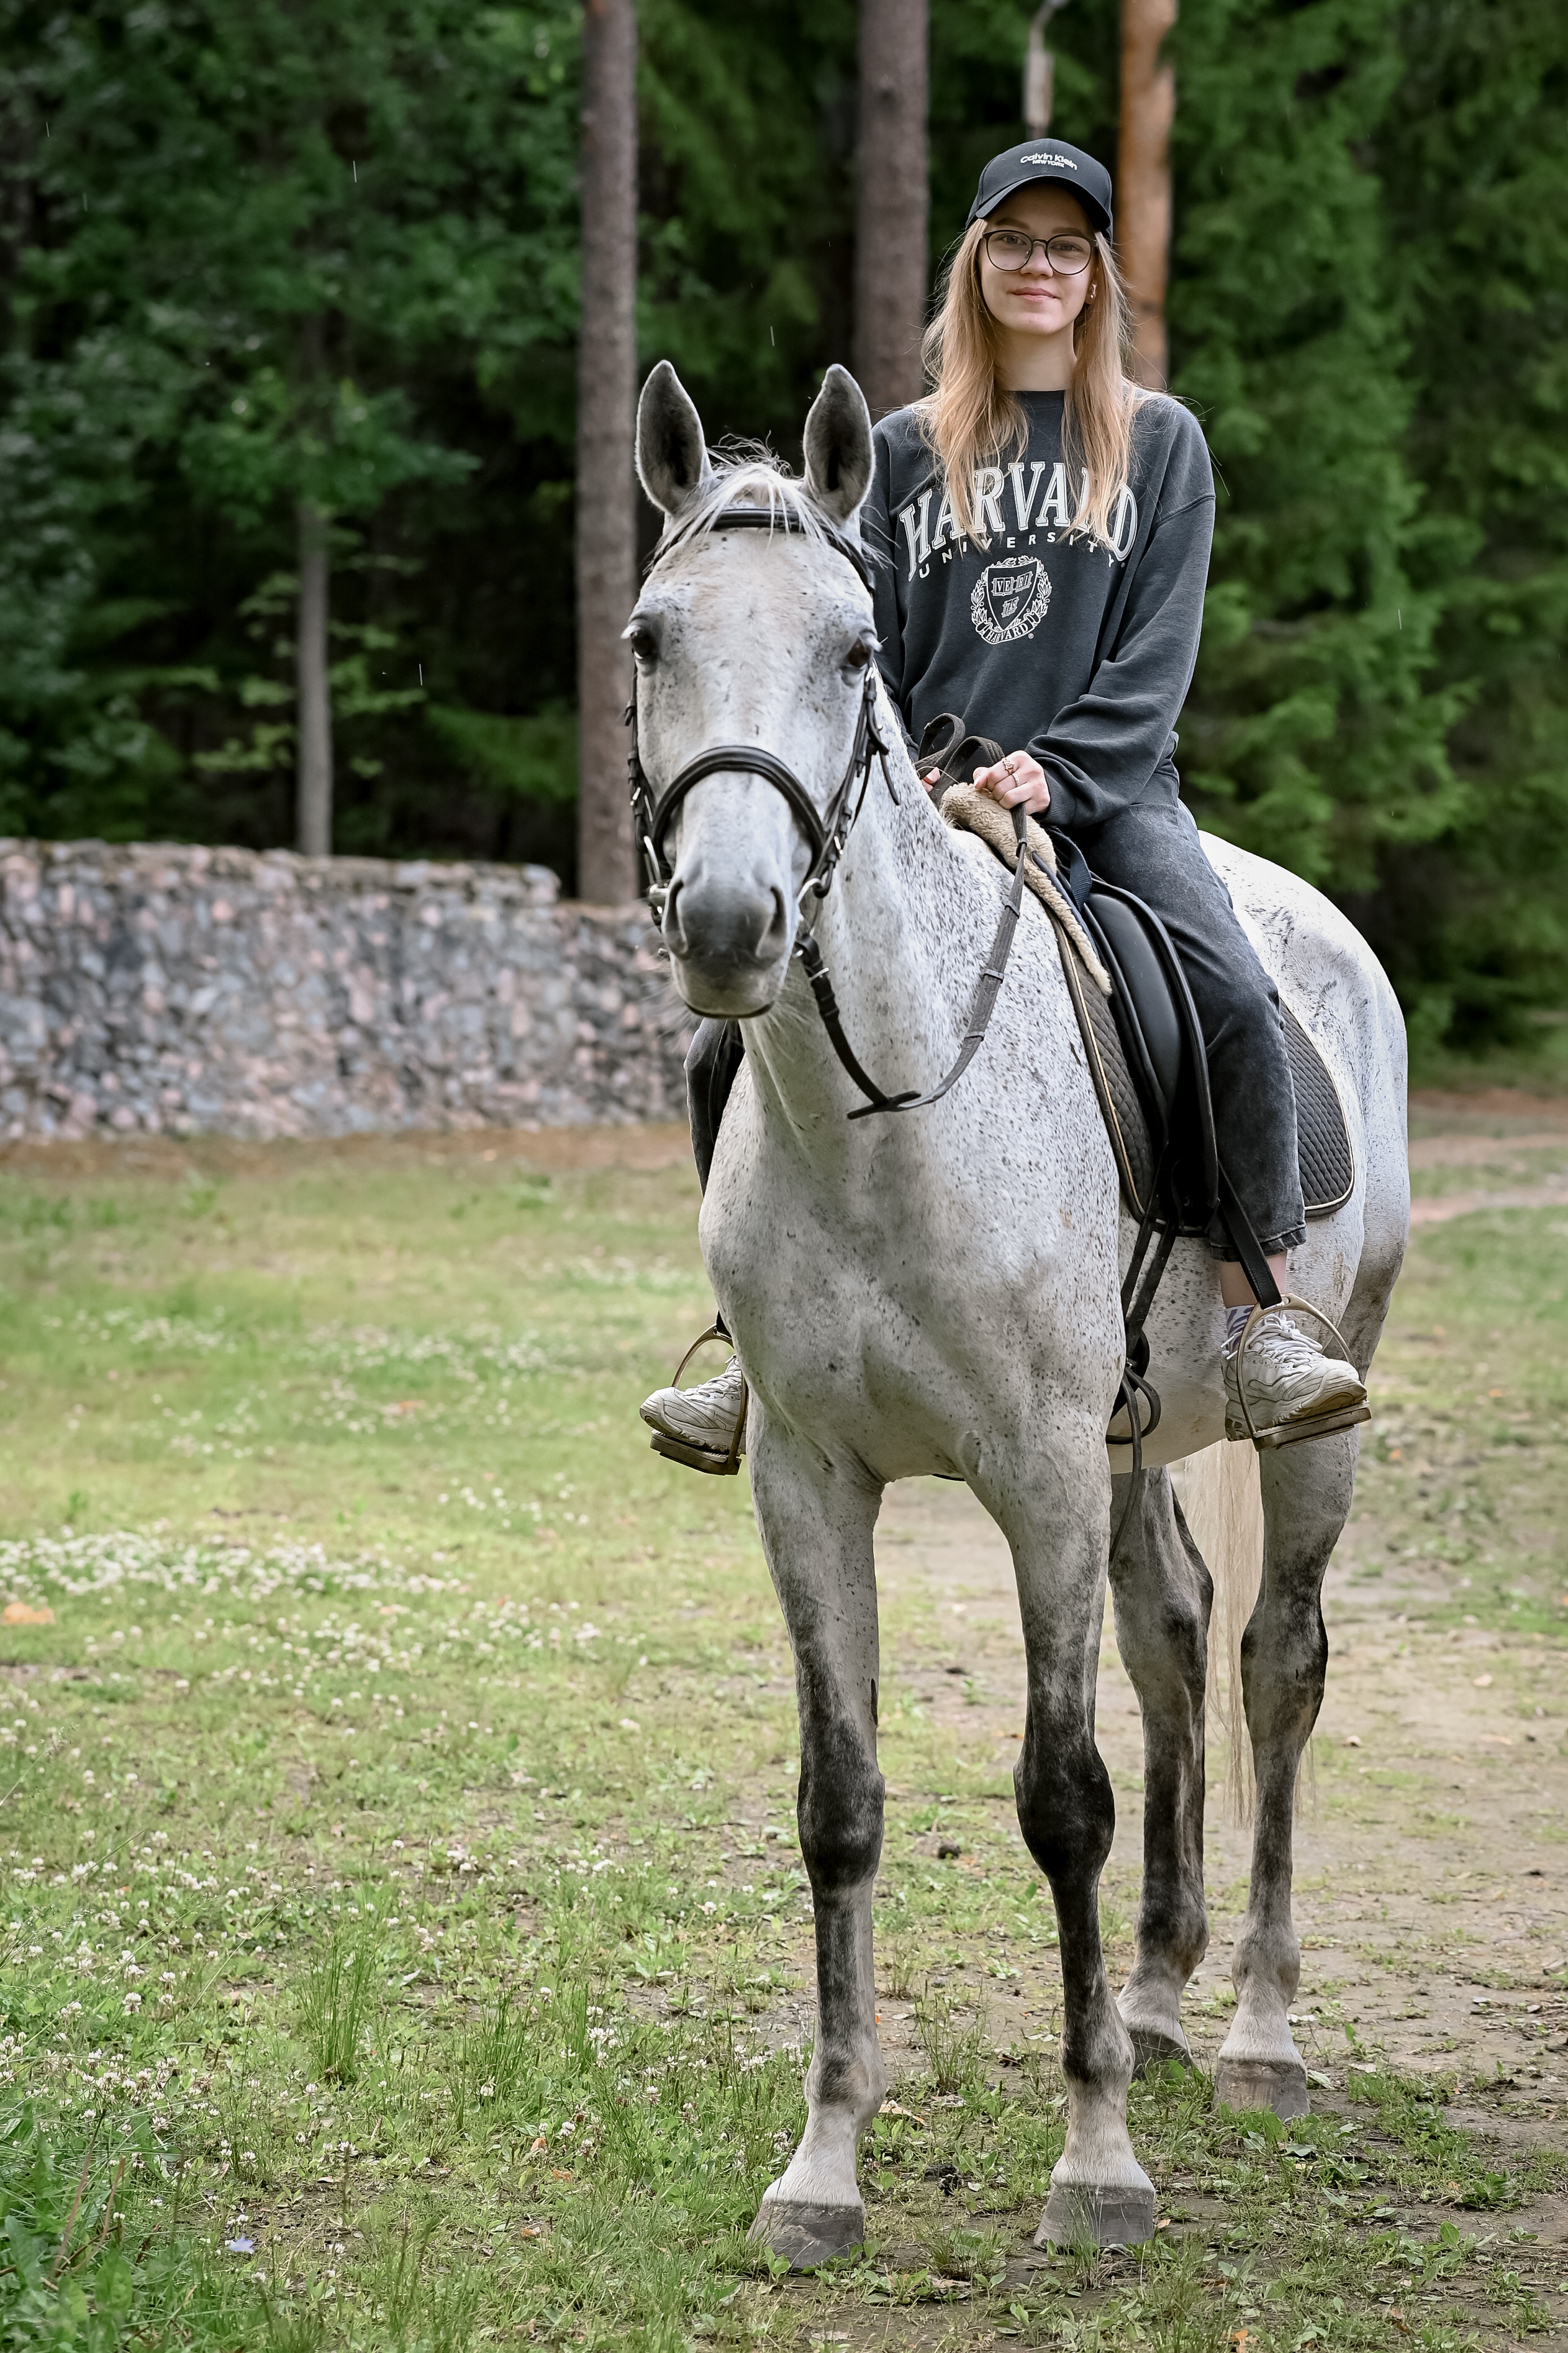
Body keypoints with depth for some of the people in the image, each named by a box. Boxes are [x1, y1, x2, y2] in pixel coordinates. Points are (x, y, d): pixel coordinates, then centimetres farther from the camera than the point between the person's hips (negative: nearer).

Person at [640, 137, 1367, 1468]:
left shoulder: (1160, 444, 9)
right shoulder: (906, 452, 14)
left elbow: (1158, 654, 0)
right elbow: (867, 655, 12)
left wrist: (1053, 772, -15)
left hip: (1105, 792, -2)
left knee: (1234, 997, -31)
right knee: (738, 1038, -13)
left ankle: (1261, 1324, -25)